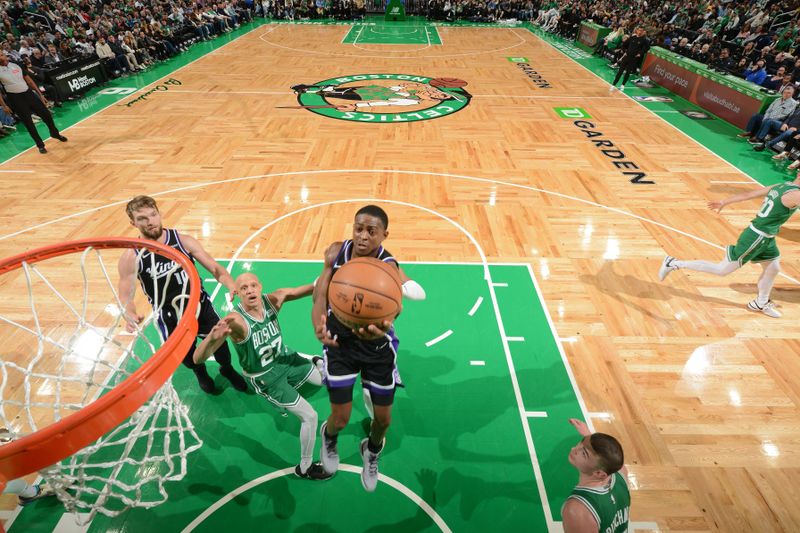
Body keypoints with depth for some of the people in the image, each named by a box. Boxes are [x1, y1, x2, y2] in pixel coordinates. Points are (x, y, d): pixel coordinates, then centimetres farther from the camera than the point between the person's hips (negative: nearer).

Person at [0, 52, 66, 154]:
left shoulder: (16, 65, 5)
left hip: (28, 93, 4)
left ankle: (55, 133, 31)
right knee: (28, 122, 0)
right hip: (15, 98, -4)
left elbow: (29, 80, 11)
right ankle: (40, 145, 11)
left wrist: (40, 94, 7)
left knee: (46, 114, 5)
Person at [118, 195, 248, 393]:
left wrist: (231, 285, -33)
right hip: (170, 319, 0)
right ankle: (201, 374, 56)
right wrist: (130, 316, -34)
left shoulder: (184, 241, -14)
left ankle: (227, 369, 52)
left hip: (202, 306, 1)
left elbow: (215, 268, -12)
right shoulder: (131, 257, -16)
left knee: (219, 343, 17)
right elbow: (126, 297, -11)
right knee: (189, 357, 19)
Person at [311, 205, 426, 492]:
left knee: (383, 418, 12)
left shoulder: (388, 267, -25)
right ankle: (328, 437, 46)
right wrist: (319, 324, -27)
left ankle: (372, 452, 50)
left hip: (377, 345, -1)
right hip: (339, 341, 1)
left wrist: (379, 329, -67)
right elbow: (321, 295, -6)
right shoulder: (335, 253, -14)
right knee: (341, 418, 5)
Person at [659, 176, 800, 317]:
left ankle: (760, 304, 40)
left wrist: (724, 202, 17)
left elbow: (747, 195, 10)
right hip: (756, 237, -9)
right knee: (722, 270, -2)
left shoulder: (780, 187, 6)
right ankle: (674, 263, -2)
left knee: (773, 268, 21)